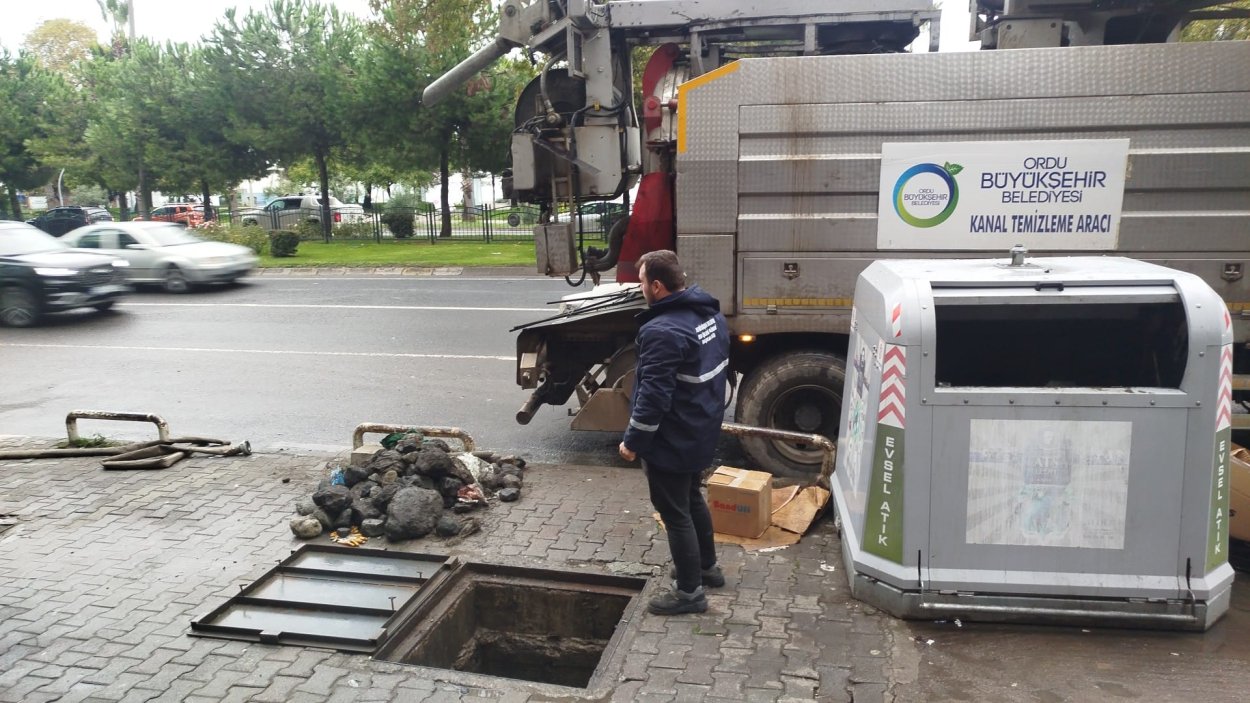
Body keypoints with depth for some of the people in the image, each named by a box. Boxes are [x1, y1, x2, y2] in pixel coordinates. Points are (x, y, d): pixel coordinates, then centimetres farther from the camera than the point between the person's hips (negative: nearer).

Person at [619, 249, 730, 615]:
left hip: (671, 442, -9)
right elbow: (718, 372, 13)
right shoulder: (711, 314, 2)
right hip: (701, 433, 10)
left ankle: (689, 592, 18)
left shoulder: (663, 331, -29)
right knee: (692, 498, 26)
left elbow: (653, 397, -28)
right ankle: (707, 566, 42)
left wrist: (633, 441, -16)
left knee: (675, 513, 5)